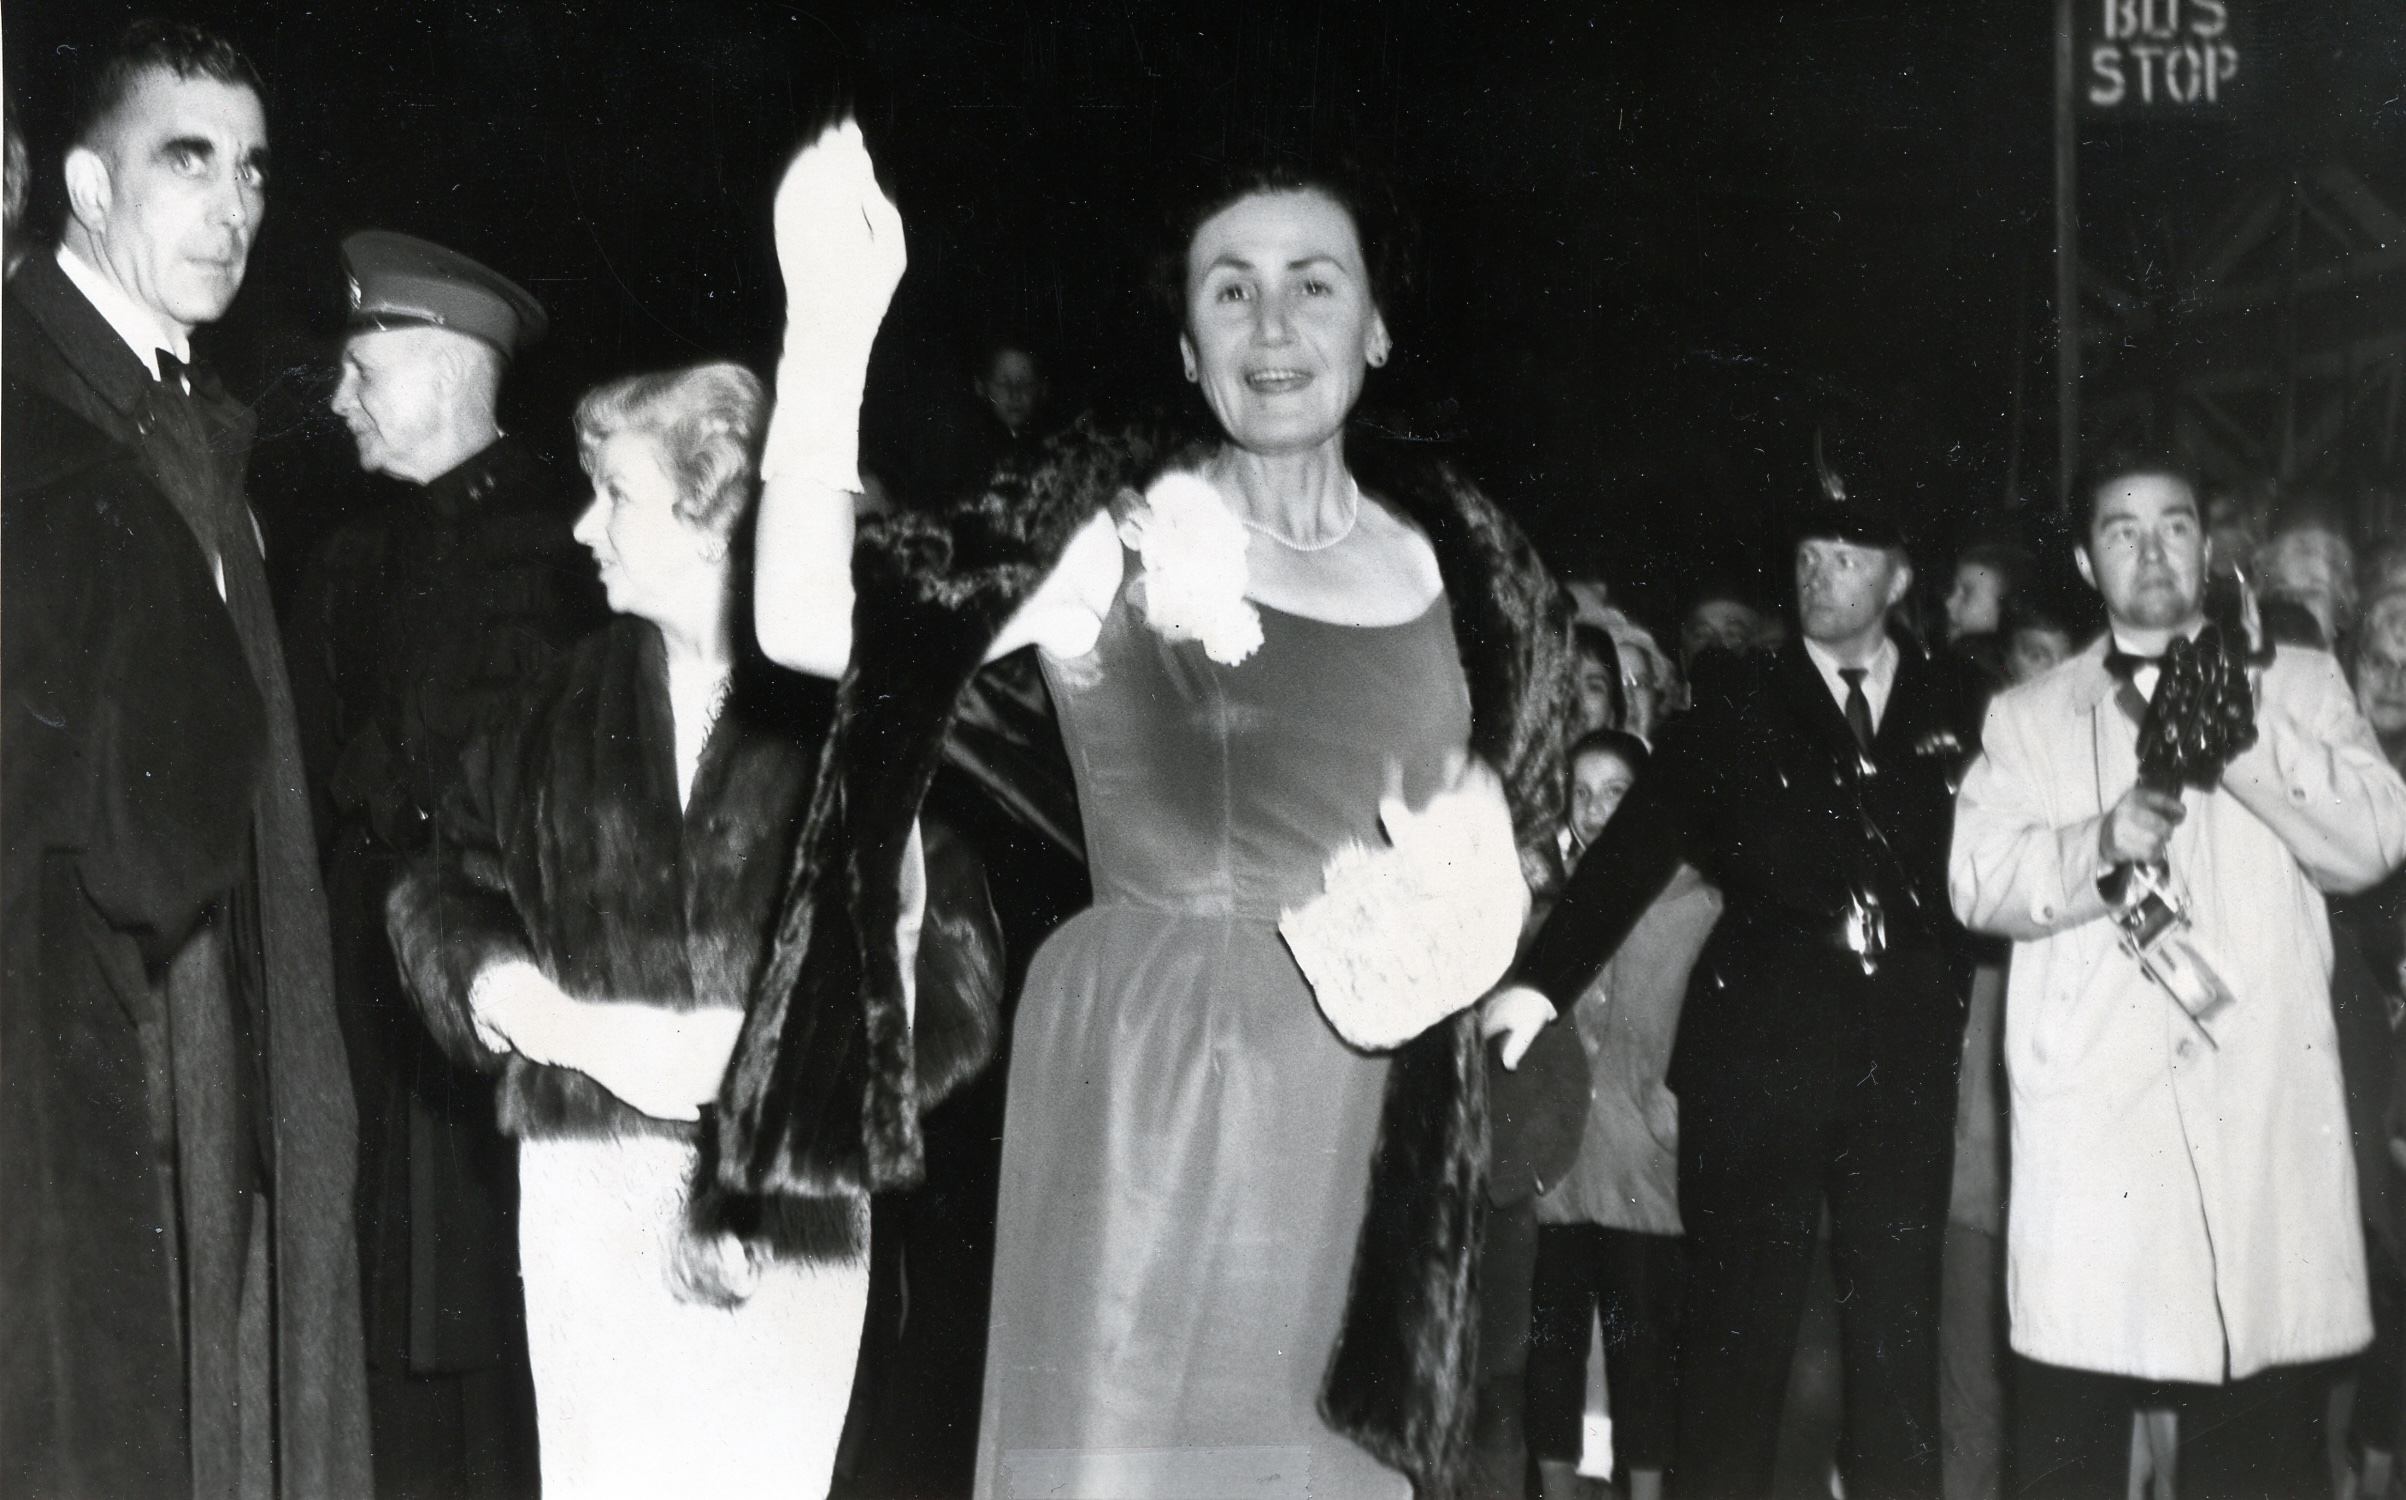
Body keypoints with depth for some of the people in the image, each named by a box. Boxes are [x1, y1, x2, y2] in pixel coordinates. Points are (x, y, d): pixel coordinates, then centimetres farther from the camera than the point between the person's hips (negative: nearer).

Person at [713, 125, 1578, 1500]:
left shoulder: (1449, 554, 6)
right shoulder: (1113, 524, -5)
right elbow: (810, 623, -18)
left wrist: (1503, 961, 2)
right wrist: (833, 325, -26)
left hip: (1369, 1122, 4)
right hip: (1149, 1092, -3)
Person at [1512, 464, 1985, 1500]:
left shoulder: (1953, 703, 10)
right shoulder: (1740, 704, 6)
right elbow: (1635, 848, -2)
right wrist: (1540, 984, -11)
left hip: (1907, 1054, 2)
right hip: (1760, 1045, -1)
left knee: (1900, 1325, 6)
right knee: (1742, 1320, 1)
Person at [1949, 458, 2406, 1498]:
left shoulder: (2297, 684, 15)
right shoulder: (2027, 716, 16)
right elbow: (1977, 881, 3)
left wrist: (2242, 735, -11)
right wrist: (2098, 844, -15)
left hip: (2262, 1108, 0)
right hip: (2088, 1111, 0)